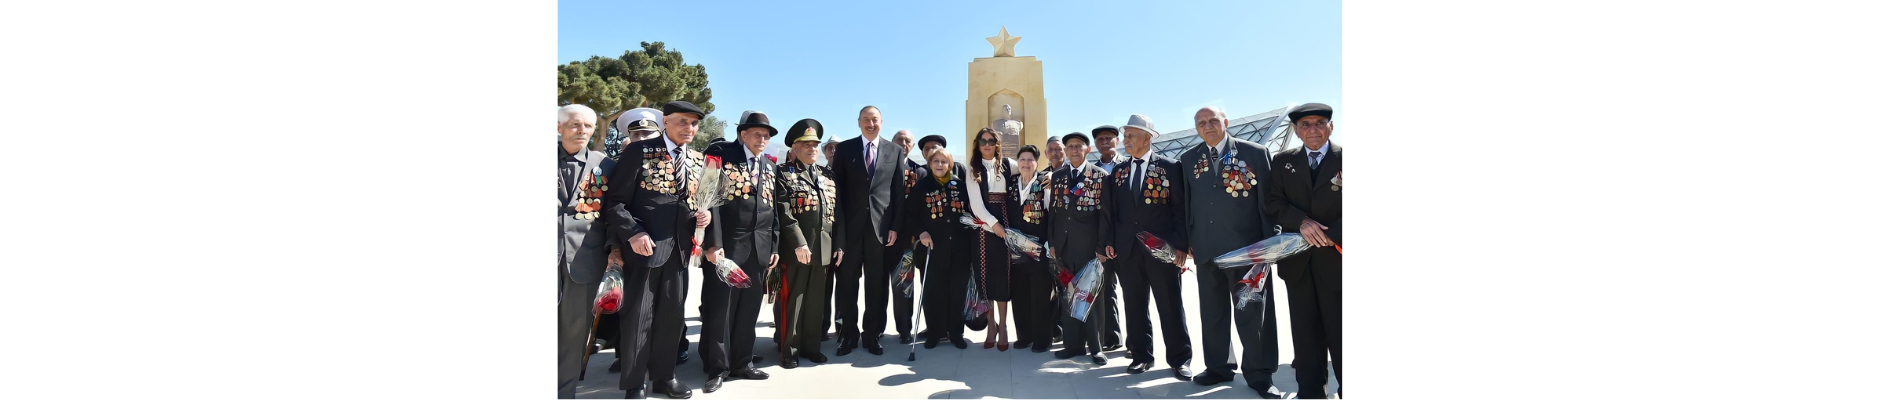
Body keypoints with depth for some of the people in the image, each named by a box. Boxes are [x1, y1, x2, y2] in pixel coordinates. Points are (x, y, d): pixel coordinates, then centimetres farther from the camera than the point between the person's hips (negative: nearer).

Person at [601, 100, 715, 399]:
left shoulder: (699, 161, 10)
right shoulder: (640, 152, -6)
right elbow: (615, 201, -8)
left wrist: (705, 216, -2)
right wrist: (632, 233, -20)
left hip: (679, 248, 5)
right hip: (644, 245, -5)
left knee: (673, 315, 12)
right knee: (639, 316, 2)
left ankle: (663, 376, 27)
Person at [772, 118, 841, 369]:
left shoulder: (826, 177, 17)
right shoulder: (784, 173, -1)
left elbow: (836, 213, 14)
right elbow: (784, 212, -12)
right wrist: (798, 243, -19)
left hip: (824, 248, 5)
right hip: (795, 248, -5)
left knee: (816, 301, 11)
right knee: (792, 300, 1)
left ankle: (811, 345, 21)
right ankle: (788, 350, 10)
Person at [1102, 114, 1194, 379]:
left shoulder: (1169, 167, -1)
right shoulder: (1118, 169, 12)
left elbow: (1180, 208, -3)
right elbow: (1112, 209, 14)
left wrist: (1181, 245, -9)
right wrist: (1109, 240, 6)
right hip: (1127, 248, 4)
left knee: (1170, 305, 1)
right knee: (1135, 305, 7)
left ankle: (1179, 359, 10)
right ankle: (1141, 355, 17)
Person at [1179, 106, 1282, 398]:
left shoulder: (1254, 153, -1)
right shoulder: (1189, 159, 8)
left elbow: (1268, 200, -1)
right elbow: (1186, 202, 10)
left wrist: (1270, 242, -5)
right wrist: (1188, 240, 4)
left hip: (1245, 246, -3)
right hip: (1206, 248, 4)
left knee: (1252, 313, 2)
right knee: (1212, 312, 11)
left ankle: (1259, 374, 12)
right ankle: (1218, 366, 24)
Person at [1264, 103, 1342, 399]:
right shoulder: (1283, 161, 10)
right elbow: (1274, 202, 1)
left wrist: (1329, 235, -16)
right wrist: (1301, 222, -16)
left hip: (1334, 258, -3)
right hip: (1298, 260, 3)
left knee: (1339, 329, 3)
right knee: (1305, 332, 8)